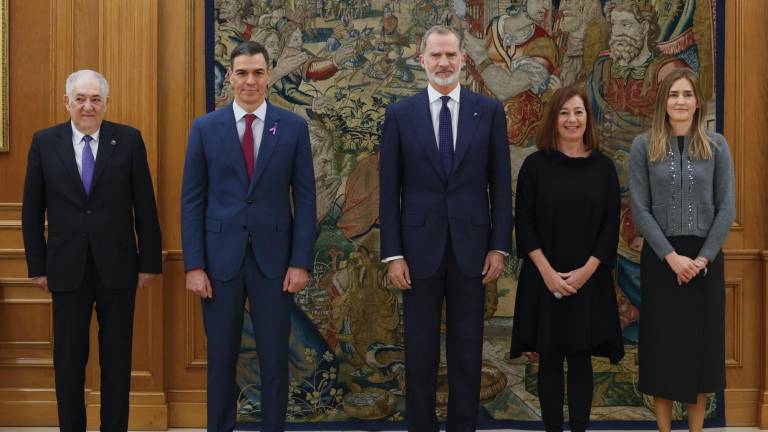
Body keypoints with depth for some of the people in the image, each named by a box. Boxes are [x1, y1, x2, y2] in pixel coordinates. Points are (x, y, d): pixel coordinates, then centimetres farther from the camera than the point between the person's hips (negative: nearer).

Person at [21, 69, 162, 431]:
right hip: (67, 269, 1)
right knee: (68, 360, 8)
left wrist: (149, 261, -1)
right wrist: (37, 265, 2)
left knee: (117, 360, 8)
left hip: (117, 267, 0)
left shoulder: (128, 139, 0)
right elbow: (32, 211, 5)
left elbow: (145, 206, 1)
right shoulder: (44, 142, 2)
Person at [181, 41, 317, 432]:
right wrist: (193, 265, -4)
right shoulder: (205, 128, 2)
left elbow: (305, 199, 1)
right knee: (220, 359, 9)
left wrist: (301, 262, -6)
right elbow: (192, 201, 2)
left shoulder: (293, 127, 2)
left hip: (273, 259, 0)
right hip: (221, 258, 0)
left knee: (274, 359, 5)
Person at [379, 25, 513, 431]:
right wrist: (392, 254, -4)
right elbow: (389, 190, 1)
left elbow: (500, 183, 4)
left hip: (471, 247, 1)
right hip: (420, 247, 0)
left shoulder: (489, 111, 4)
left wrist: (499, 246, -2)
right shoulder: (400, 114, 2)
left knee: (467, 352, 9)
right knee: (420, 352, 8)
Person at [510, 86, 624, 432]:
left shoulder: (603, 166, 3)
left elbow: (611, 225, 1)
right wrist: (547, 271, -12)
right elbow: (524, 223, -3)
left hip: (589, 280, 1)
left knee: (581, 360, 5)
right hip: (544, 279, -1)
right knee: (549, 360, 5)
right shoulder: (536, 165, -1)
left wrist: (586, 271, -9)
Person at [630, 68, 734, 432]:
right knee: (662, 343, 4)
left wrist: (703, 257, -10)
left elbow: (727, 208, -1)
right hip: (660, 258, -1)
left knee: (701, 342, 6)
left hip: (705, 257, 1)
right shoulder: (643, 146, -1)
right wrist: (671, 256, -14)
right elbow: (640, 209, -6)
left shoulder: (716, 145, 3)